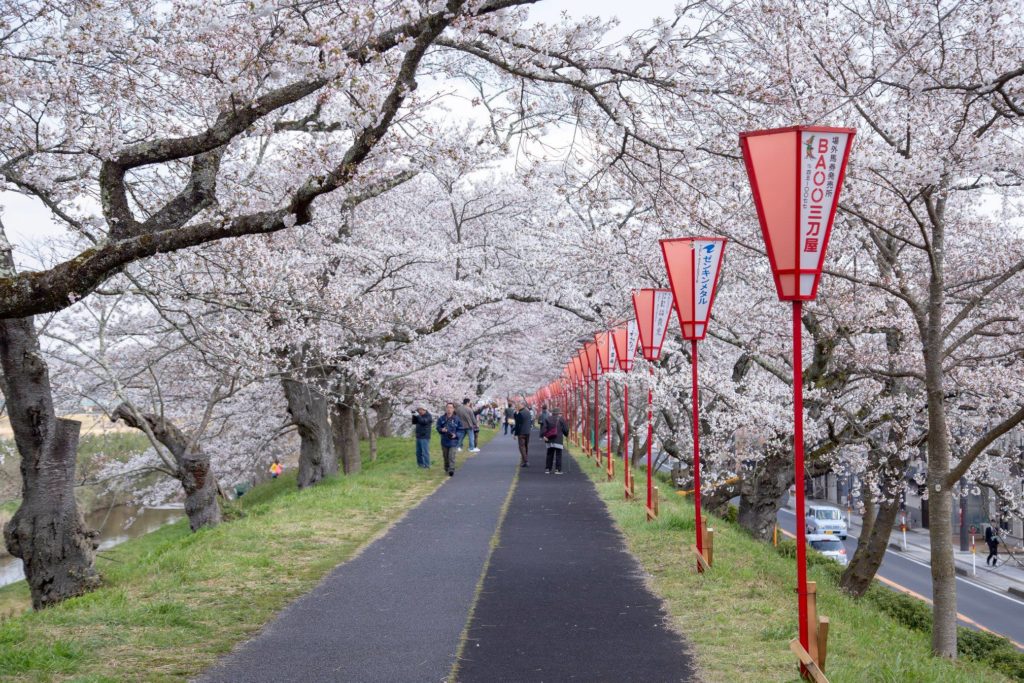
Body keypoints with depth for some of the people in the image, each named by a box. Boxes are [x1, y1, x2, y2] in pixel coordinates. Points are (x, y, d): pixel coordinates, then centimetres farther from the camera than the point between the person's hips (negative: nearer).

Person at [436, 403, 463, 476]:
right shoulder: (441, 419, 1)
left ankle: (451, 470, -17)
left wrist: (456, 435, -14)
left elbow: (461, 429, 1)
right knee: (445, 456, 14)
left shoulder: (456, 419, -4)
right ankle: (447, 469, 30)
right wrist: (441, 430, -15)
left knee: (451, 456, -13)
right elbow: (438, 427, 7)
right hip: (444, 441, 3)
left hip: (453, 441, -3)